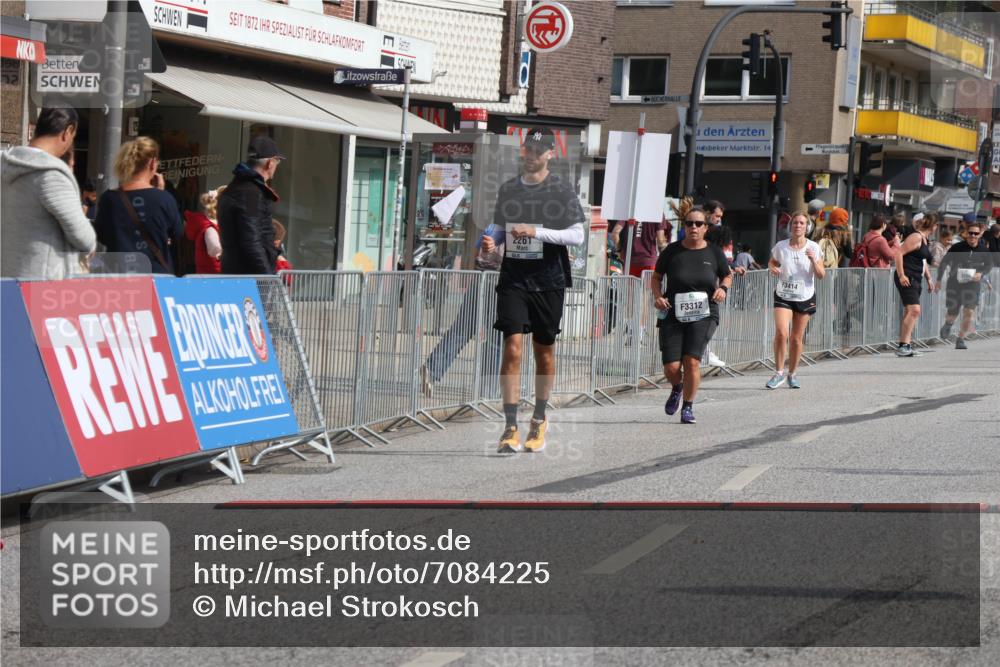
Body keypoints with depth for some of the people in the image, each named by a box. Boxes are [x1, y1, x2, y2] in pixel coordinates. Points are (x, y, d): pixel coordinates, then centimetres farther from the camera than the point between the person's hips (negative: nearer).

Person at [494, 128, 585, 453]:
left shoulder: (562, 191, -2)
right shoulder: (508, 189, 10)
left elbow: (577, 235, -9)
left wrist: (536, 232, -18)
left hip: (549, 280, -2)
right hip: (513, 277, 2)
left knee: (544, 350, 9)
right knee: (512, 347, -10)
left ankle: (539, 420, 27)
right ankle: (510, 428, -12)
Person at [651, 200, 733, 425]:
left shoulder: (714, 252, 2)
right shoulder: (672, 251, -1)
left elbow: (728, 276, 17)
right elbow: (656, 277, 11)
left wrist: (723, 287, -4)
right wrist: (657, 296, -8)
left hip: (703, 315, 0)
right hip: (673, 315, 0)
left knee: (692, 360, -16)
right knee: (671, 367, -5)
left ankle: (688, 406, 5)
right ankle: (677, 388, 32)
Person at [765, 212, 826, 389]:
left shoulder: (813, 247, -3)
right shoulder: (781, 247, -2)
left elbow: (821, 275, -3)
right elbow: (772, 262, 16)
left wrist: (813, 260, -21)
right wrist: (773, 268, -8)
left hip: (805, 298, 1)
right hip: (783, 296, -1)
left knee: (797, 338, 7)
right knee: (781, 333, -18)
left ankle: (792, 374, 24)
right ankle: (779, 373, -6)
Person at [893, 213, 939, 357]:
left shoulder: (925, 240, 17)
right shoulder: (916, 237, -13)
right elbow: (899, 252, -20)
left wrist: (929, 278, 25)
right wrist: (901, 275, -23)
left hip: (915, 279, 10)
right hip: (906, 279, -10)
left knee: (909, 312, 11)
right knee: (914, 310, -18)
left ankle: (905, 346, 16)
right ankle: (903, 345, -19)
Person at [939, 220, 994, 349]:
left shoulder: (984, 249, -7)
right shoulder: (957, 248, -12)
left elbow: (989, 265, 4)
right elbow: (945, 262, -4)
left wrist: (981, 273, -16)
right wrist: (939, 280, -6)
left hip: (972, 284, 1)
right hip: (955, 283, -1)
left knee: (969, 312, -13)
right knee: (952, 314, 7)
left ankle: (960, 340, 0)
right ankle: (948, 324, 44)